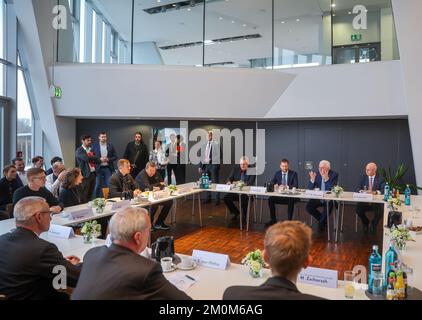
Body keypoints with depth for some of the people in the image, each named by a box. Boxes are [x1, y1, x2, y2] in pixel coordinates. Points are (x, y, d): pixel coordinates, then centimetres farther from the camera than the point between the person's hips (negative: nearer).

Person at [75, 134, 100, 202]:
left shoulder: (91, 150, 17)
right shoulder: (79, 151, -6)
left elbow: (98, 161, 11)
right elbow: (87, 158, -22)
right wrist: (96, 157, -10)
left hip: (93, 174, 7)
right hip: (86, 174, -7)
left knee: (90, 194, 11)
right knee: (84, 195, -2)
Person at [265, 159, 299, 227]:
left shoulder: (293, 173, 1)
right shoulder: (277, 173, 11)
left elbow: (296, 185, -10)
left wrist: (287, 186, -28)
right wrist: (275, 185, -17)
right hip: (279, 195, 3)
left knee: (291, 200, -35)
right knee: (270, 199, -22)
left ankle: (289, 220, -21)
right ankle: (273, 219, -9)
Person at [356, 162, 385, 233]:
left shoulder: (380, 179, 1)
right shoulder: (363, 177, 6)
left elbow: (383, 190, -12)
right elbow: (358, 189, 1)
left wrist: (374, 192, -30)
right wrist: (362, 191, -23)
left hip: (376, 202, -1)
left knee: (381, 210, -29)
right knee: (358, 209, -26)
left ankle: (374, 224, 6)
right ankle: (365, 223, 9)